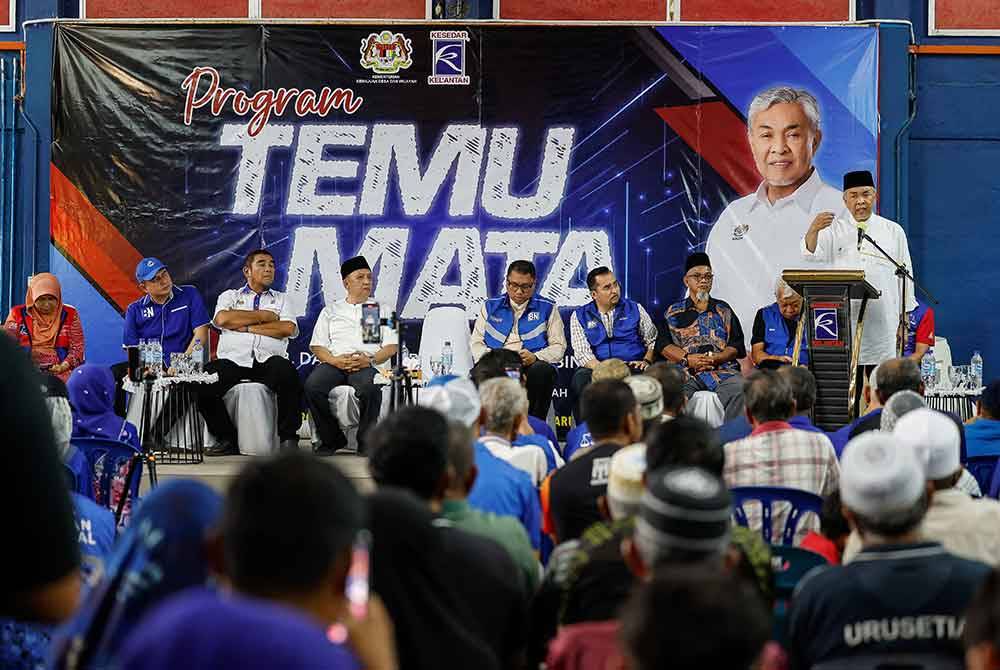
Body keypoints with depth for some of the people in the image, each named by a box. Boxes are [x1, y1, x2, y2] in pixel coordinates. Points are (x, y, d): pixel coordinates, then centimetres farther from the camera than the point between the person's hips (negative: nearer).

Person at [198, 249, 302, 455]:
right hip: (233, 360, 0)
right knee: (202, 382, -29)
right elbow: (222, 319, -2)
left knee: (286, 371, -36)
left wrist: (246, 327, 0)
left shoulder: (281, 299, 24)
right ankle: (226, 438, -10)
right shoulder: (230, 296, 22)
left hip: (268, 360, 0)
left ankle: (287, 438, -21)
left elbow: (288, 328, 2)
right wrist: (262, 316, 2)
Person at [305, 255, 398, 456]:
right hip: (335, 362, 2)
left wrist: (370, 360, -10)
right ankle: (332, 439, -13)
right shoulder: (331, 310, 24)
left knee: (369, 388, -39)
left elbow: (392, 346, 10)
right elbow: (317, 346, 14)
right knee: (312, 386, -32)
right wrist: (335, 360, -8)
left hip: (368, 364, -1)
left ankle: (366, 442, -21)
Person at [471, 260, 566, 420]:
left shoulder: (547, 308, 16)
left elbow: (559, 347, 11)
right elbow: (476, 342, 16)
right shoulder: (491, 306, 21)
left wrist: (535, 357, -10)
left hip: (533, 366, 0)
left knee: (542, 370, -37)